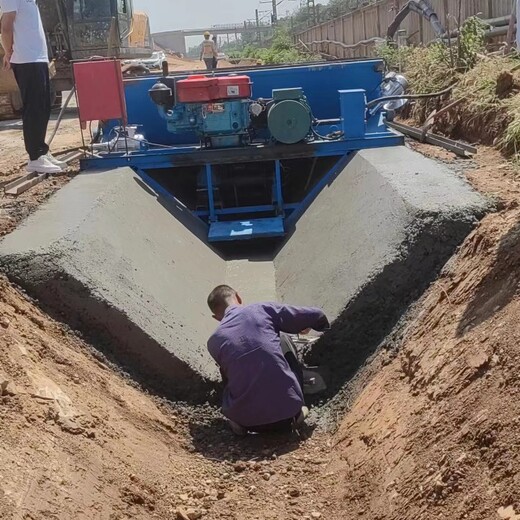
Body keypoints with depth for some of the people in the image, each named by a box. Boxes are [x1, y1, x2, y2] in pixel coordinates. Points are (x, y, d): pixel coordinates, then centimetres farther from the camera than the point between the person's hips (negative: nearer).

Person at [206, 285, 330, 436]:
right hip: (287, 409, -1)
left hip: (247, 420, 1)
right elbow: (316, 316, 8)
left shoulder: (214, 342, 6)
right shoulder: (264, 310, 1)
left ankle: (240, 422, 10)